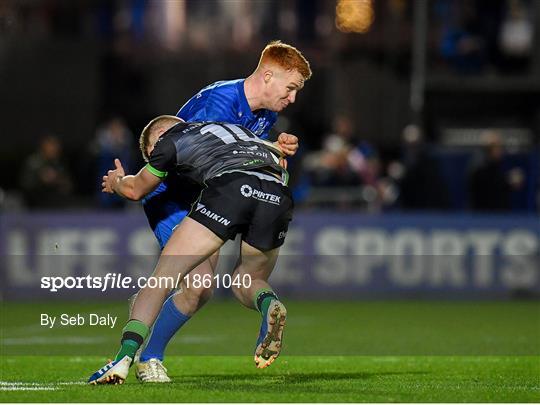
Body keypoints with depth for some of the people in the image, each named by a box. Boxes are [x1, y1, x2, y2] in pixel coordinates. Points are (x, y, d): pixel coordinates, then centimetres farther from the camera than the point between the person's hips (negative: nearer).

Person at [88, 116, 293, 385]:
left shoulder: (169, 140, 25)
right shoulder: (235, 129, 40)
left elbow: (136, 190, 40)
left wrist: (116, 182, 62)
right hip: (278, 195, 5)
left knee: (162, 275, 3)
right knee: (249, 281, 24)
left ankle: (125, 357, -12)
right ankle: (269, 304, -13)